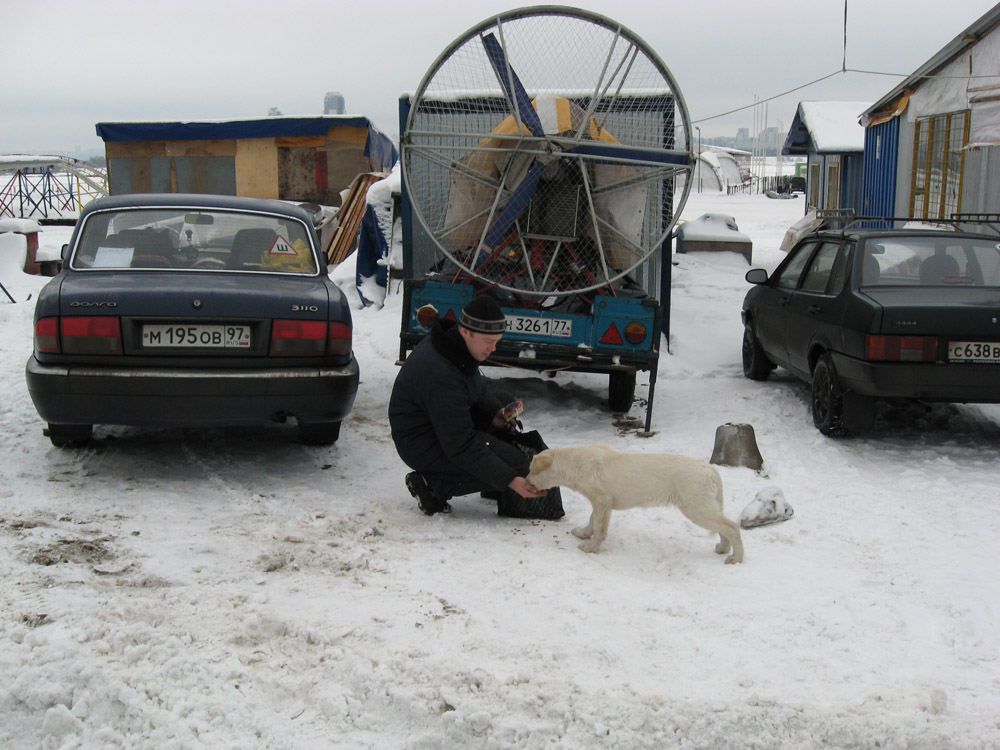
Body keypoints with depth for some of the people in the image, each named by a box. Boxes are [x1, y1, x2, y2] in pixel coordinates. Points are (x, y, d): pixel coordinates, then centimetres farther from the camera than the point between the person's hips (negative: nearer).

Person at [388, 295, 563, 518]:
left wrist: (494, 412, -5)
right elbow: (461, 446, -30)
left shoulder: (451, 339, -4)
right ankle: (432, 484, -7)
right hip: (422, 445, -10)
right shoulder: (441, 374, -33)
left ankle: (495, 487, 10)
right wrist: (510, 480, -29)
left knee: (506, 404, 14)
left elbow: (478, 385, 16)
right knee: (516, 464, -16)